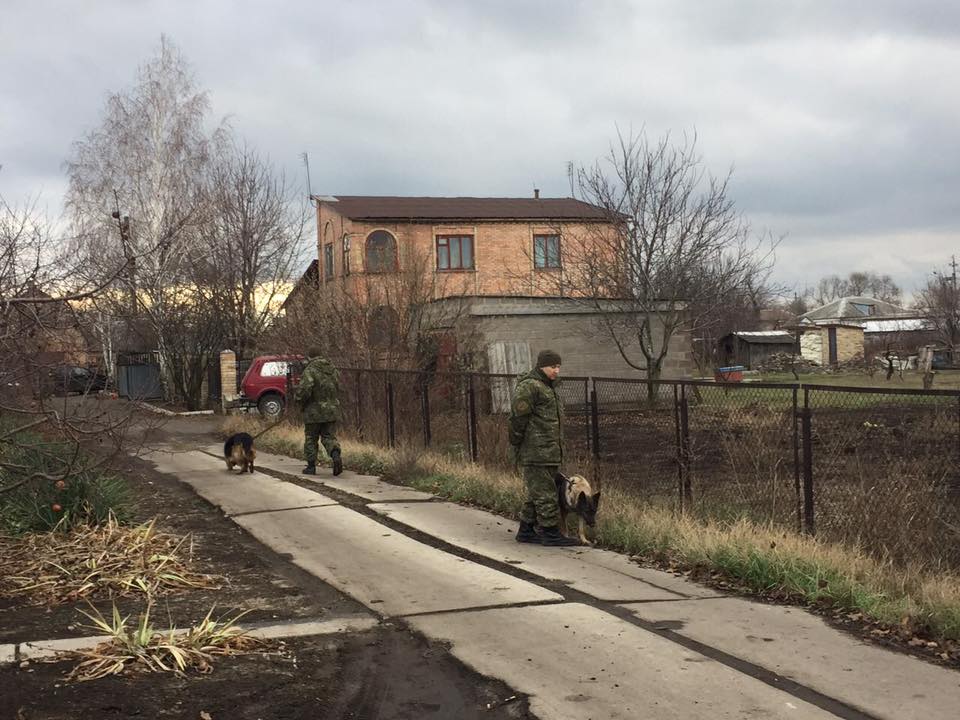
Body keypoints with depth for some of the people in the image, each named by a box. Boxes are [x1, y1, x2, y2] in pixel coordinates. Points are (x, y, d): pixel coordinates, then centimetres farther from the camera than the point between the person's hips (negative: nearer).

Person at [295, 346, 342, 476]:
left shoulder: (310, 371, -13)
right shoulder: (333, 370, 7)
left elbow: (303, 390, -23)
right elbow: (337, 389, 11)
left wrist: (301, 404, -5)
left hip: (314, 411, -4)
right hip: (332, 410, 4)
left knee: (310, 439, 11)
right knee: (329, 437, 10)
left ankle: (311, 466, 14)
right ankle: (336, 456, -16)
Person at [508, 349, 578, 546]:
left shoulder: (547, 387, 21)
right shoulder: (529, 386, -12)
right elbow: (518, 418, -16)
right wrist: (517, 445, -15)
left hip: (549, 453, 10)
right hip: (535, 453, -10)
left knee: (536, 493, 13)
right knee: (545, 493, -6)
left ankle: (526, 530, 20)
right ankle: (551, 533, -3)